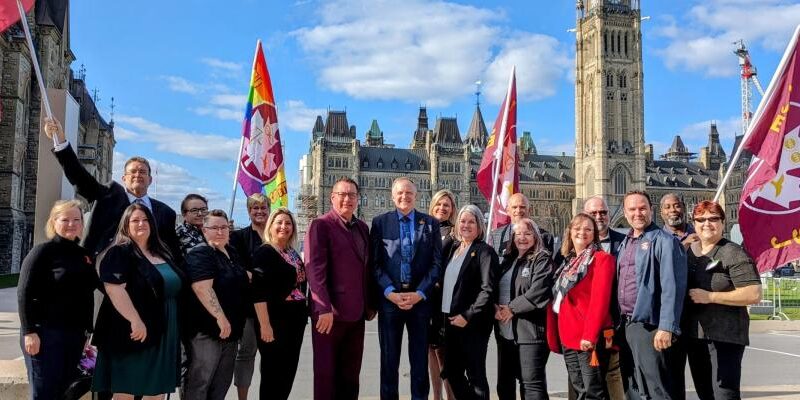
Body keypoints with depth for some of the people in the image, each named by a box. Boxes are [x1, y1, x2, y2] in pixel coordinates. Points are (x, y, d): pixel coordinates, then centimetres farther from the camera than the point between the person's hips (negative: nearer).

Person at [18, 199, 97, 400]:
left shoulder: (85, 255, 11)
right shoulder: (42, 251, -6)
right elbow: (24, 294, -11)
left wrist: (87, 331, 15)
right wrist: (30, 332, -18)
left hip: (75, 335, 6)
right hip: (45, 333, -6)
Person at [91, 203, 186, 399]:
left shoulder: (162, 253, 14)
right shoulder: (119, 253, -9)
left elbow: (175, 286, 24)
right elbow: (113, 288, -21)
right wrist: (135, 320, -27)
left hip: (162, 334, 7)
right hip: (132, 332, -7)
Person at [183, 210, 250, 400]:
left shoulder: (230, 252, 13)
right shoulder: (200, 254, -13)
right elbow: (202, 289, -26)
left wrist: (251, 276, 15)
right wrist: (220, 317, -31)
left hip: (230, 328, 9)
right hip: (207, 329, -9)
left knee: (222, 381, 16)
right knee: (200, 380, -3)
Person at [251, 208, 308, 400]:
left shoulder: (294, 254, 12)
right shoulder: (264, 252, -9)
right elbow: (259, 292, -17)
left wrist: (304, 313, 14)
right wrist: (265, 325, -23)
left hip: (296, 320, 7)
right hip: (275, 321, -7)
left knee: (289, 371, 13)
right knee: (273, 373, 2)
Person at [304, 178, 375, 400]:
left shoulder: (362, 228, 13)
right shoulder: (320, 225, -6)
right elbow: (315, 269, -15)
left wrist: (371, 304, 12)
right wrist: (324, 308, -22)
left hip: (356, 312, 6)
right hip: (329, 311, -6)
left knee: (351, 373, 13)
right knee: (325, 371, 4)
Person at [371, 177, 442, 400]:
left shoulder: (430, 223, 6)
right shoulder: (380, 222, 5)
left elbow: (436, 263, 1)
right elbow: (375, 263, -1)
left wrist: (419, 293, -10)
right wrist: (390, 292, -12)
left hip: (420, 299, 0)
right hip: (389, 299, 0)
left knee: (420, 360, 8)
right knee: (389, 359, 8)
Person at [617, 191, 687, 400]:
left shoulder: (664, 241, -9)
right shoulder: (625, 243, 15)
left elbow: (672, 287, -17)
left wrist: (666, 328, -23)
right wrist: (620, 322, 13)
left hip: (649, 324, -8)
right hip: (628, 324, 8)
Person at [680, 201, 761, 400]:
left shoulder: (733, 253, -10)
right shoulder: (688, 250, 11)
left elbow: (754, 295, -19)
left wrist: (710, 297, -19)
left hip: (725, 336, -7)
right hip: (694, 335, 7)